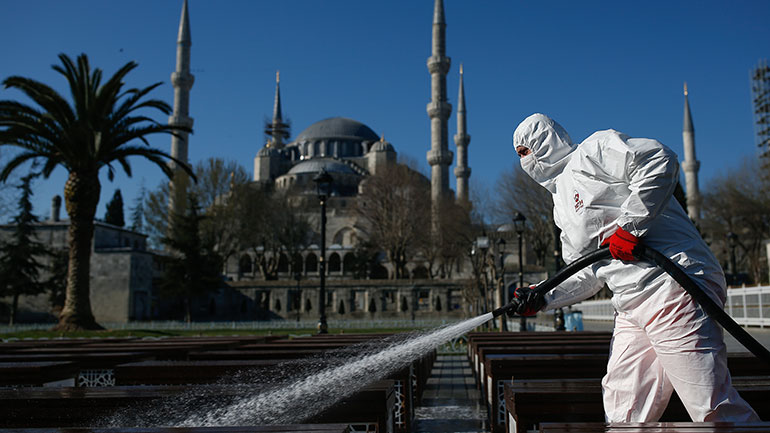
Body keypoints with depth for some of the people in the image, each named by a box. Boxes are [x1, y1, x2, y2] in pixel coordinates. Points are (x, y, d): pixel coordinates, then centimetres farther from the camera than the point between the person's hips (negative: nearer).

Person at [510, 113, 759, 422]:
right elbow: (589, 274, 24)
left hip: (672, 284, -9)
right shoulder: (562, 206, 25)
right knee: (624, 416, 10)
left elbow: (659, 160, -18)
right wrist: (543, 299, 13)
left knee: (715, 411, -9)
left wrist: (628, 227, -18)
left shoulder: (593, 149, 0)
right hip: (631, 309, 9)